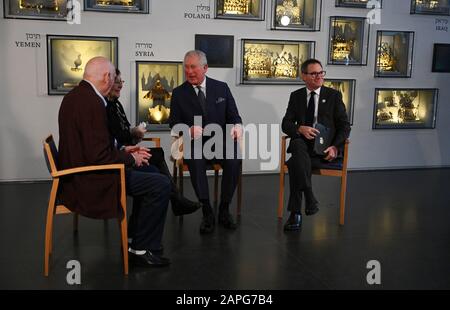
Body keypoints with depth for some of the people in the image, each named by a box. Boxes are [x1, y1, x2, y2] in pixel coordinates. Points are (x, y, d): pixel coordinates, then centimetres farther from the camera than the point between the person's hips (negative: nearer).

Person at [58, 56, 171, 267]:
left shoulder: (74, 96, 8)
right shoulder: (92, 102, -23)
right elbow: (99, 156, -26)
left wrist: (123, 151, 11)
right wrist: (131, 159, -9)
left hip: (78, 175, 11)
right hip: (90, 181, -11)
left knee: (149, 176, 23)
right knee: (161, 185, -10)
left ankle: (137, 238, 29)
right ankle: (141, 249, 3)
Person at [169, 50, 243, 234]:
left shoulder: (221, 88, 8)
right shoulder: (179, 93, 6)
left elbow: (233, 116, 7)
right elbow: (174, 124, 3)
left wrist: (237, 126, -18)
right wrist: (189, 131, -21)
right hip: (194, 144, -1)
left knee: (234, 161, -31)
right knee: (195, 162, -35)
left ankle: (224, 210, -14)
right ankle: (207, 213, -23)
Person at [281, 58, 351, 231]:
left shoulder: (334, 95, 9)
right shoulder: (296, 96, 15)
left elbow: (344, 126, 4)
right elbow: (286, 124, 8)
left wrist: (335, 147, -14)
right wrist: (300, 129, -16)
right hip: (302, 144, 2)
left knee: (295, 163, -33)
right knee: (298, 145, -37)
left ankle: (295, 213, -27)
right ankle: (309, 196, -37)